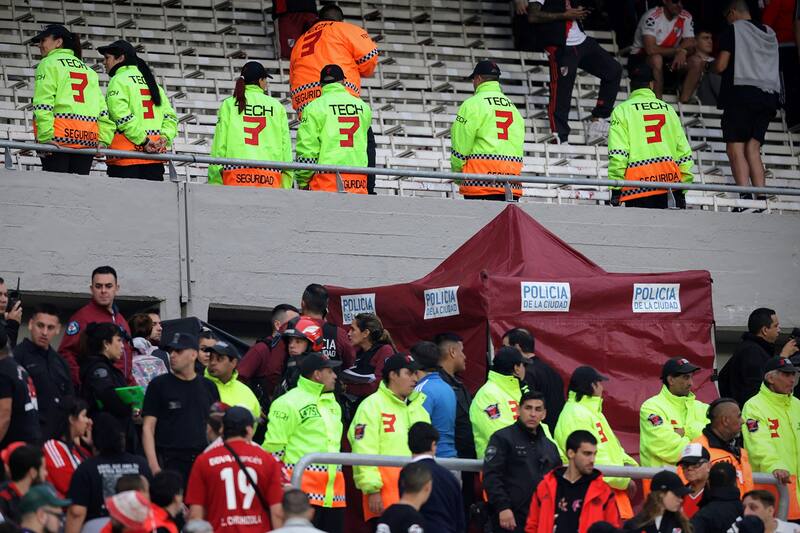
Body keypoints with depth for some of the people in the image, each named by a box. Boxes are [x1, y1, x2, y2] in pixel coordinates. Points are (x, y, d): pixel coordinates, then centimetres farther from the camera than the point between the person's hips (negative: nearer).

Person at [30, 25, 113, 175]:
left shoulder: (48, 64, 5)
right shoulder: (89, 70, 24)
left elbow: (43, 104, -8)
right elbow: (103, 109, 14)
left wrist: (45, 137, -15)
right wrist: (104, 140, 8)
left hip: (59, 138, -6)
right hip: (88, 139, 6)